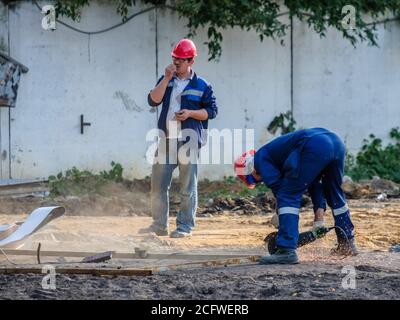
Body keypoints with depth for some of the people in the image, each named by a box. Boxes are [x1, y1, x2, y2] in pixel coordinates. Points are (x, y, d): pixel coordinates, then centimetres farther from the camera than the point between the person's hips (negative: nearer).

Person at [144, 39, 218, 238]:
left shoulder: (201, 85, 2)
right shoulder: (166, 80, 12)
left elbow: (212, 111, 2)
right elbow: (153, 101, -2)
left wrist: (190, 113, -12)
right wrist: (167, 78, -9)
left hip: (188, 139, -4)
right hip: (166, 139, 4)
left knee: (187, 186, -1)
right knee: (158, 184, 5)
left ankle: (185, 226, 5)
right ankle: (159, 226, 15)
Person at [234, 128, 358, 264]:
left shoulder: (260, 157, 16)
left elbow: (277, 185, 3)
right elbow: (313, 183, 31)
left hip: (315, 146, -9)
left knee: (288, 196, -1)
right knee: (334, 193, 28)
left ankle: (286, 251, -9)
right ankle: (348, 244, 38)